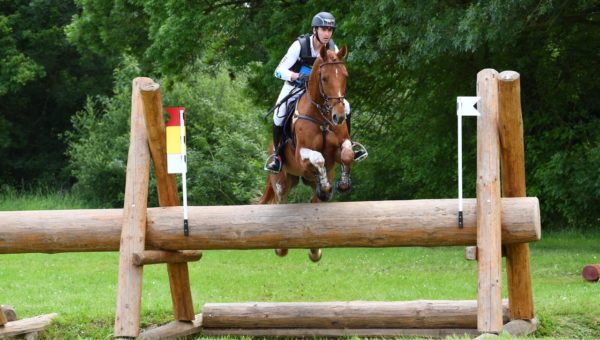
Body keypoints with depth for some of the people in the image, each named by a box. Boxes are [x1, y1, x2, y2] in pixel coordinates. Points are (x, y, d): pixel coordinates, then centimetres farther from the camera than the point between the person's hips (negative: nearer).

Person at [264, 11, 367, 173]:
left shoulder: (332, 49, -12)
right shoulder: (300, 45, -25)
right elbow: (279, 70, -28)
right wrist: (298, 76, -46)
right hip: (295, 87, -4)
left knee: (345, 106, -10)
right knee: (280, 115, -29)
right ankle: (276, 153, -7)